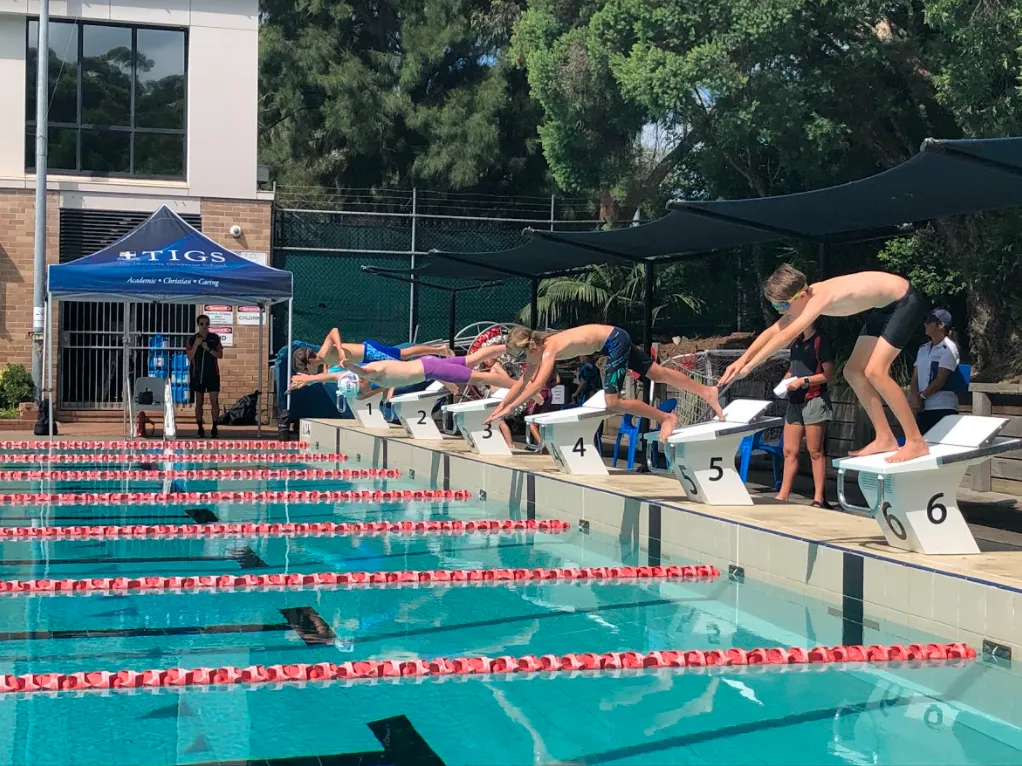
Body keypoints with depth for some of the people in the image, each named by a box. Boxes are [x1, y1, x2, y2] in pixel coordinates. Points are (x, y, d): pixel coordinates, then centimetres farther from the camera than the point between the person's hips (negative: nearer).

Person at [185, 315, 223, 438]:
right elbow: (190, 357, -3)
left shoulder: (215, 338, 2)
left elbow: (220, 355, -1)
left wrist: (209, 349, -15)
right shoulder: (192, 339, 2)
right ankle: (200, 428, 11)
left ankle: (214, 428, -1)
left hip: (212, 374, -1)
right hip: (198, 374, 1)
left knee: (214, 401, -6)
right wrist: (196, 344, -15)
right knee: (199, 402, 5)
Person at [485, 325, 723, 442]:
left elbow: (536, 385, -34)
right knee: (657, 373, 14)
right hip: (614, 339, 9)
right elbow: (524, 381, 10)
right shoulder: (539, 349, 2)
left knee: (613, 402, -11)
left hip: (614, 341, -9)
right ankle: (707, 392, 23)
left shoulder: (549, 348, -24)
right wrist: (502, 405, 7)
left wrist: (510, 408, -33)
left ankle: (666, 418, 0)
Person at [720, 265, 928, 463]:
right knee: (853, 371, 7)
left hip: (905, 300, -10)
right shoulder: (806, 298, -6)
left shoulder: (820, 296, -32)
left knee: (875, 371, -19)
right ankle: (885, 439, 12)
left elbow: (786, 336, -39)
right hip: (885, 306, 10)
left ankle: (916, 442, -11)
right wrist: (742, 359, -6)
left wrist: (748, 366, -39)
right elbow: (773, 332, 2)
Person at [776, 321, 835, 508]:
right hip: (795, 402, 7)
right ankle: (782, 496, 10)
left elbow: (829, 374, -11)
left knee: (815, 451, -4)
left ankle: (819, 499, -1)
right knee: (789, 451, 7)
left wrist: (803, 381, -17)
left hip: (814, 400, -7)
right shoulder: (797, 342, 14)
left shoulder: (820, 341, -8)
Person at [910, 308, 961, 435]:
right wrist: (915, 397, -7)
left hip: (943, 409, -7)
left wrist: (921, 396, -7)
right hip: (923, 408, 7)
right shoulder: (923, 349, 16)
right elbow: (915, 377, 10)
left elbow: (940, 380, -12)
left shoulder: (948, 348, -6)